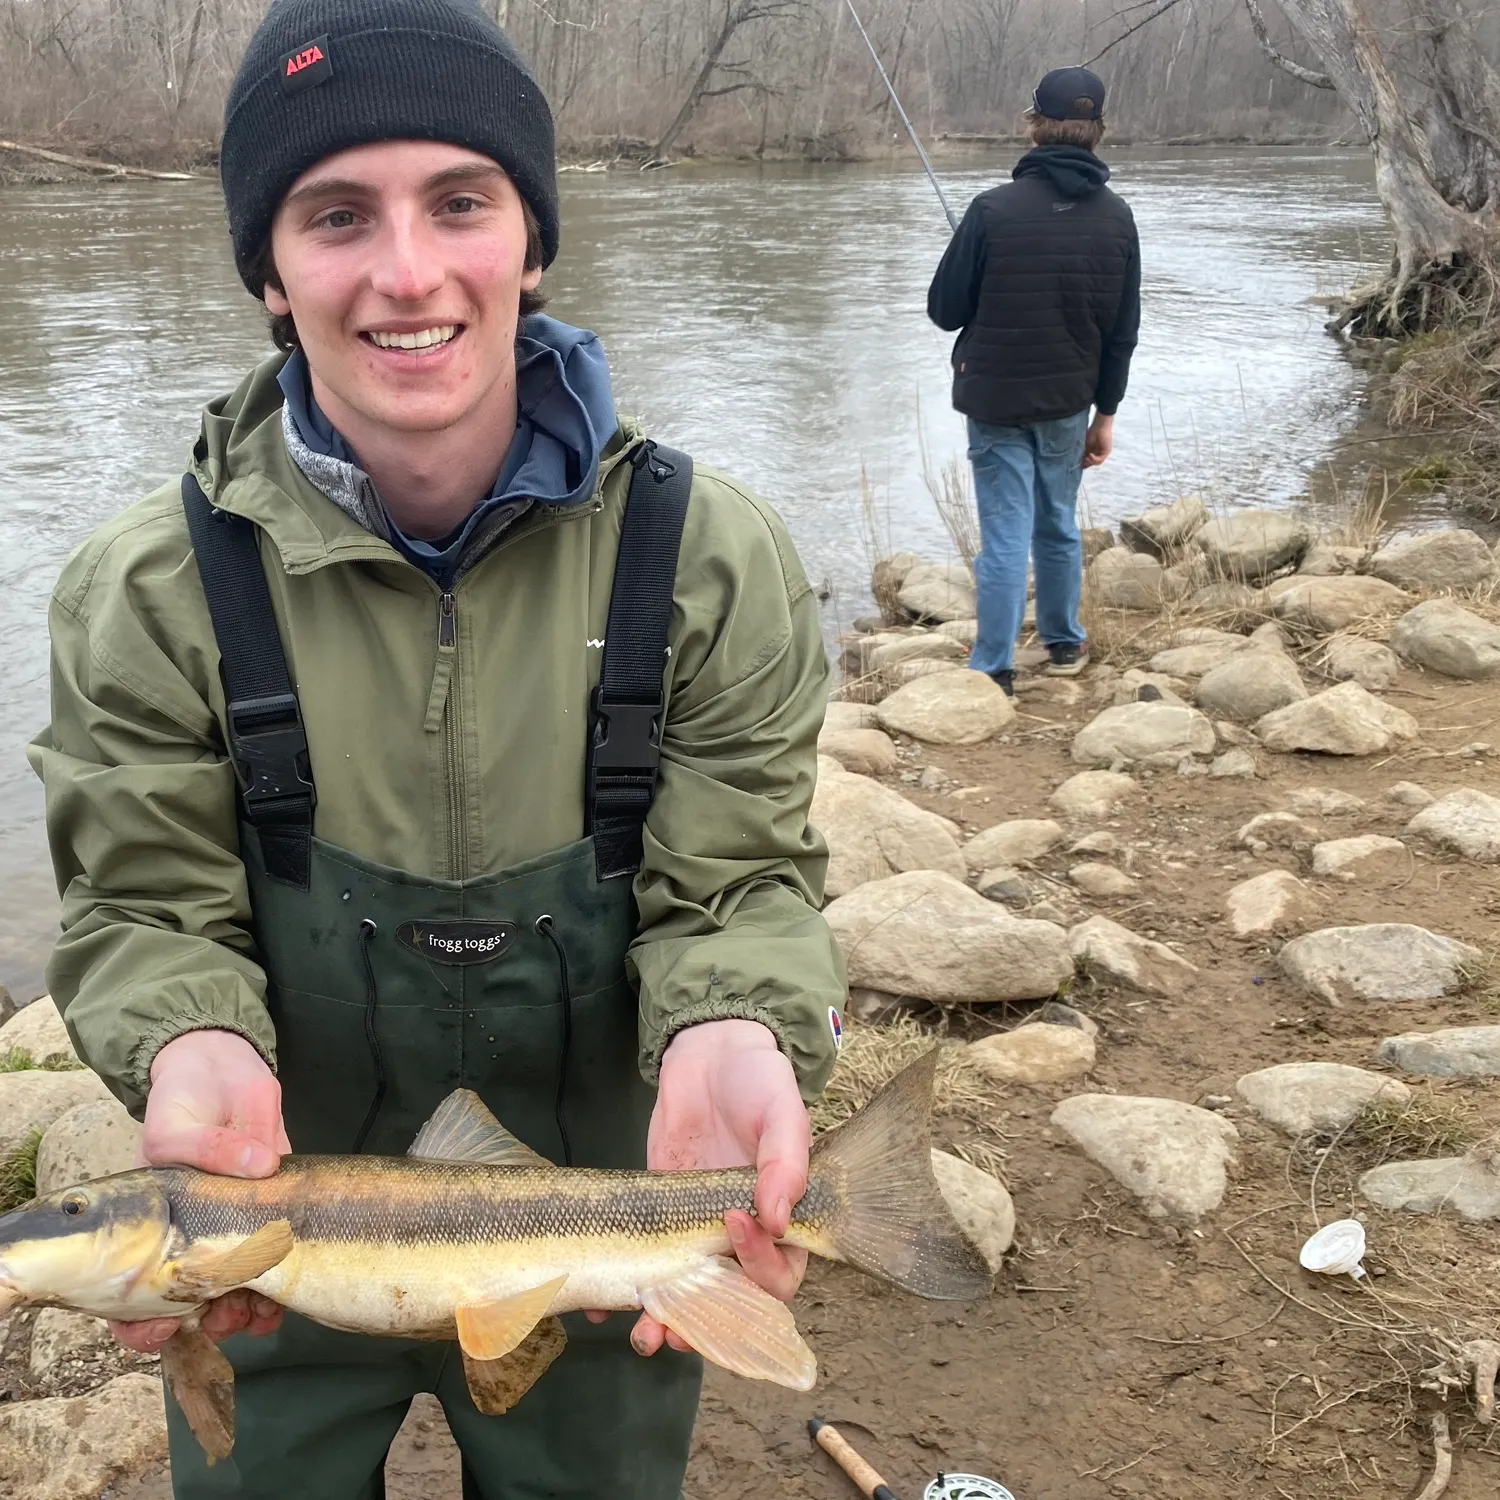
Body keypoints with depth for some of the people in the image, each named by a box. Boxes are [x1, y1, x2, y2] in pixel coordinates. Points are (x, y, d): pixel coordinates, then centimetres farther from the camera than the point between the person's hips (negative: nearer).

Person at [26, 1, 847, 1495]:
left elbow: (742, 881, -14)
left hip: (603, 1238, 1)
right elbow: (146, 908, -12)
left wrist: (731, 1032, -36)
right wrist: (197, 1047, -34)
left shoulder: (711, 559, -17)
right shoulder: (149, 590, -17)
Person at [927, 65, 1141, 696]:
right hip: (1068, 404, 4)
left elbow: (944, 309, -9)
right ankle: (1064, 643, 33)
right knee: (1059, 525, 19)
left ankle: (994, 668, 3)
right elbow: (1123, 329, 4)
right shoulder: (1115, 217, -2)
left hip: (996, 400, -4)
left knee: (1005, 535, -1)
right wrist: (1105, 413, 13)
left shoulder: (995, 208, -17)